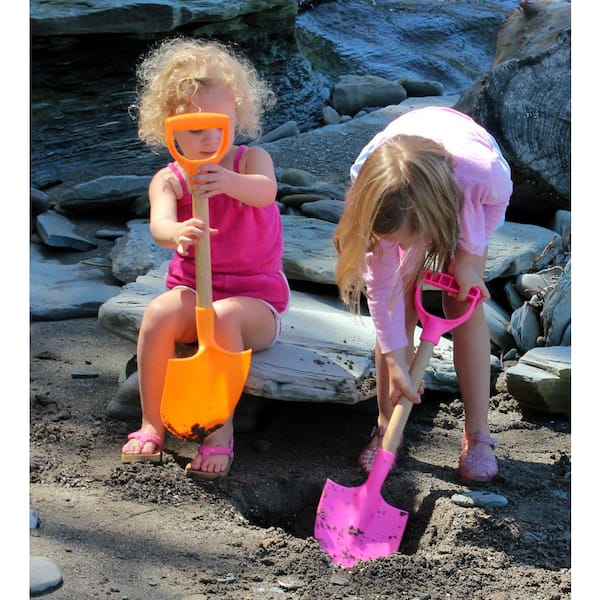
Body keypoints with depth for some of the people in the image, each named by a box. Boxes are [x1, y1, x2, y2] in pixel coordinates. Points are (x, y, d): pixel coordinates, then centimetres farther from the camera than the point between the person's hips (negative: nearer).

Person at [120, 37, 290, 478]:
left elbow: (265, 191, -30)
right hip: (192, 290, 2)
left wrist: (229, 182, -54)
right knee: (158, 313, -29)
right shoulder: (169, 180, -3)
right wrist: (177, 233, -51)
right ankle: (152, 424, -16)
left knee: (224, 317, -35)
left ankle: (221, 429, -22)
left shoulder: (251, 160, -6)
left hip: (255, 297, -2)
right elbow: (159, 222, -25)